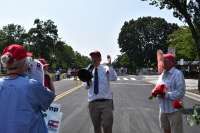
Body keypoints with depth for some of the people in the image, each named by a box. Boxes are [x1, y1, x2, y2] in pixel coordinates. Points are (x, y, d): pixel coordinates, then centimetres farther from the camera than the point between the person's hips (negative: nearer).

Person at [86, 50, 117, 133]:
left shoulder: (106, 69, -1)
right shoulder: (89, 70, 8)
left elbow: (114, 78, -19)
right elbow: (87, 87, 8)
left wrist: (110, 65, -29)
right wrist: (87, 81, -14)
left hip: (106, 101, -3)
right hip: (93, 102, 3)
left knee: (107, 126, -4)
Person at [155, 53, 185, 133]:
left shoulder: (178, 74, -13)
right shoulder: (162, 75, 11)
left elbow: (180, 93, -20)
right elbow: (158, 88, 20)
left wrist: (166, 95, -24)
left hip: (174, 110, -7)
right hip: (163, 109, 7)